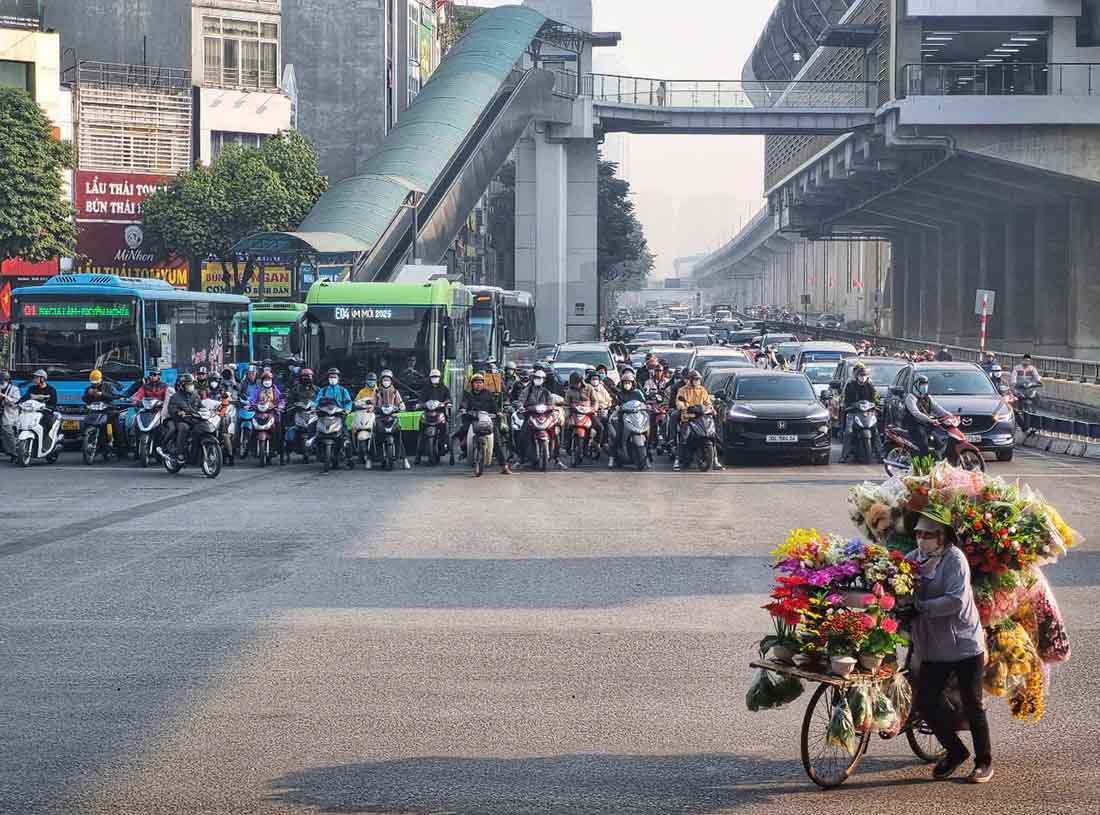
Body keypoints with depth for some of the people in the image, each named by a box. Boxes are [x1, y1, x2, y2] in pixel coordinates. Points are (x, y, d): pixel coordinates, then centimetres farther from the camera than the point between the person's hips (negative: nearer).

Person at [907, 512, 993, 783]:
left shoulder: (954, 559, -14)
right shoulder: (913, 558, 4)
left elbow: (956, 600, -24)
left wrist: (919, 607, -26)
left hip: (965, 645, -6)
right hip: (933, 647, 6)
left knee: (972, 705, 3)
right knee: (925, 702, 2)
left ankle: (984, 761, 20)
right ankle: (955, 751, 23)